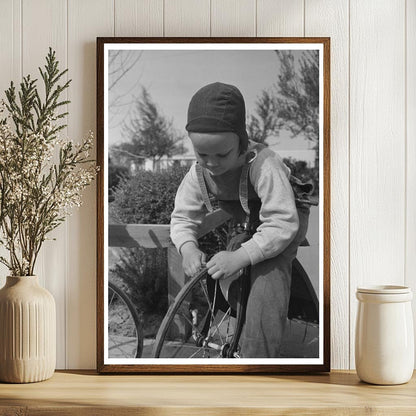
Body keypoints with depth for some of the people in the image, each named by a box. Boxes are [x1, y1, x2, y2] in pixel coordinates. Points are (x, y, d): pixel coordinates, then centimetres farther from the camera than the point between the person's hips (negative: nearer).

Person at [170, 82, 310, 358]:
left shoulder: (264, 165, -36)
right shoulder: (199, 173, -18)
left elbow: (282, 223, -39)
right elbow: (183, 216, -12)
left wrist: (240, 257, -46)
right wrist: (188, 248, -34)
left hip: (281, 216, -7)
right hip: (236, 221, 8)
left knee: (268, 278, -25)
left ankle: (257, 358, -21)